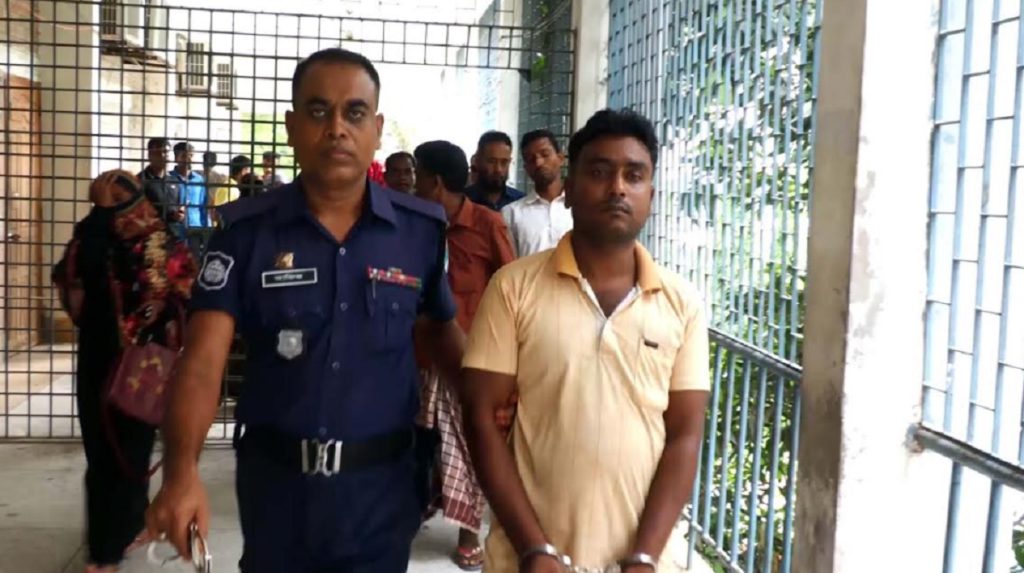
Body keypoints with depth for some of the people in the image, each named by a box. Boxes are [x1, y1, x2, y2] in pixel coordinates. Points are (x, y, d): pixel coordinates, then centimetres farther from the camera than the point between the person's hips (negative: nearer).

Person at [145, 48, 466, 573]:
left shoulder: (422, 229, -5)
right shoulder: (246, 230, -7)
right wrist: (182, 471, -29)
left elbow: (443, 330, 8)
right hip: (273, 477, 1)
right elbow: (203, 360, -14)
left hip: (381, 482, -1)